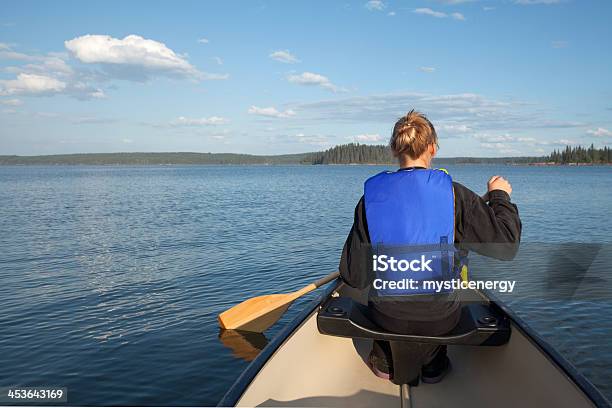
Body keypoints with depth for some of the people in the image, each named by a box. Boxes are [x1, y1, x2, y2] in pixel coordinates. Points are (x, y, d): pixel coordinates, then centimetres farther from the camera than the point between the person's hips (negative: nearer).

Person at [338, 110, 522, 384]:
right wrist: (500, 196, 5)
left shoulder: (372, 196, -12)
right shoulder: (454, 194, -16)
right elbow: (507, 244, -12)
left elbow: (354, 276, -11)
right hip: (439, 319, 0)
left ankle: (384, 361, 44)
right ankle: (433, 365, 45)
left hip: (386, 317, 1)